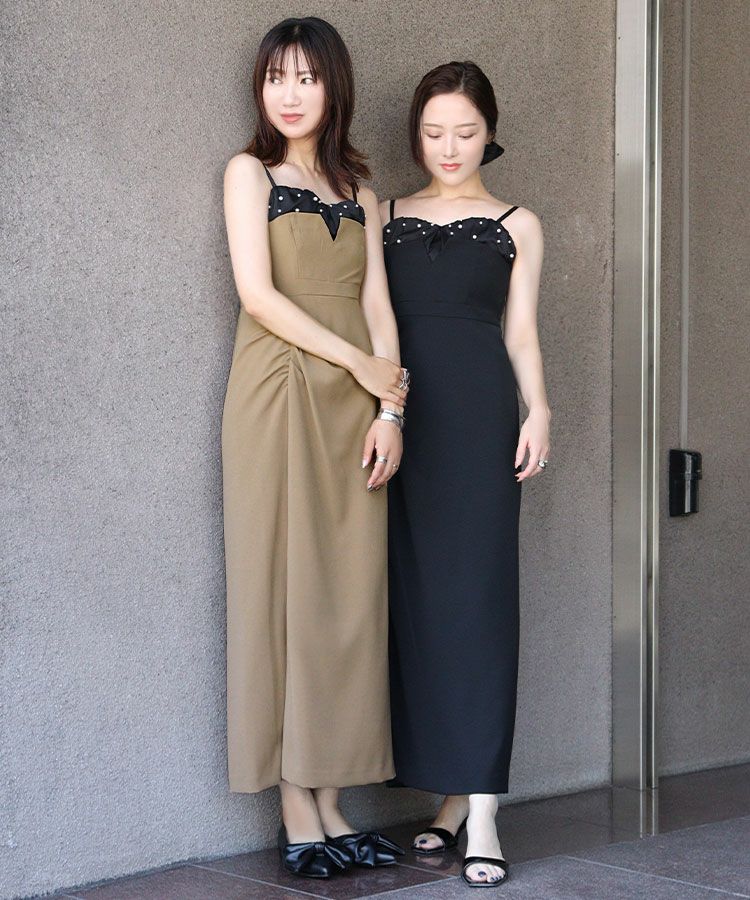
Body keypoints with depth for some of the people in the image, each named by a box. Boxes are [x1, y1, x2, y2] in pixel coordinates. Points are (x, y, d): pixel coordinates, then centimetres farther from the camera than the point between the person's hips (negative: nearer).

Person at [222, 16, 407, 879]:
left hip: (353, 409, 5)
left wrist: (390, 410, -3)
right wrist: (362, 365, -10)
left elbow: (377, 306, 10)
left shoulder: (358, 193, 18)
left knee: (348, 597, 1)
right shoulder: (250, 172, 5)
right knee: (284, 590, -5)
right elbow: (257, 292, -7)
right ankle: (296, 816, -3)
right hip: (278, 395, -5)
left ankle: (331, 808, 5)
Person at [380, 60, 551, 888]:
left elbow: (520, 332, 10)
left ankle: (481, 812, -12)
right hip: (402, 413, 2)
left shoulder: (516, 226, 13)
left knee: (477, 594, -9)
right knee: (415, 596, -1)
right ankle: (450, 793, 7)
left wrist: (538, 411, -6)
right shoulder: (385, 218, 15)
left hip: (480, 414, -2)